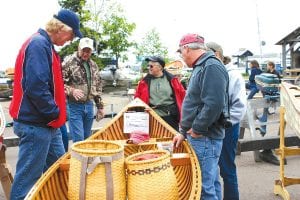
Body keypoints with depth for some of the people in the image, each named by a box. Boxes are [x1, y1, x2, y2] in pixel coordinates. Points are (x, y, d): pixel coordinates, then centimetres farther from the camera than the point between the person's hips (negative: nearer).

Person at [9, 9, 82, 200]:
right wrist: (55, 113, -15)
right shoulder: (38, 44, -17)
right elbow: (36, 87, -26)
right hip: (35, 124, -10)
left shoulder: (45, 45, 14)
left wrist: (55, 114, 12)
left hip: (47, 123, 10)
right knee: (28, 178, 0)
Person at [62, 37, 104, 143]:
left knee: (87, 139, 12)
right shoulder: (69, 62, -7)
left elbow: (98, 87, 18)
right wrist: (71, 91, -27)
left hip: (89, 105, 6)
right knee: (78, 140, -6)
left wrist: (100, 106, 16)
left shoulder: (93, 65, 12)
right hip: (74, 105, -6)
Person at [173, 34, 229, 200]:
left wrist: (197, 129, -16)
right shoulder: (201, 67, 17)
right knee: (211, 182, 18)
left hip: (205, 138, -10)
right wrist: (183, 132, 19)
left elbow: (214, 105, -27)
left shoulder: (211, 67, -15)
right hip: (198, 136, 10)